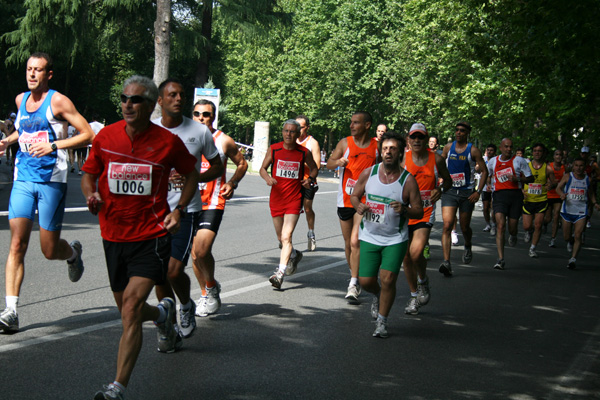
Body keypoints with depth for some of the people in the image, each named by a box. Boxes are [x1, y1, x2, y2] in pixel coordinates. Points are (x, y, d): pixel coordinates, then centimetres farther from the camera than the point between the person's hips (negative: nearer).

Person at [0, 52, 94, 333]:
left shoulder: (58, 101, -6)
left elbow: (88, 134, -9)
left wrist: (53, 146, -19)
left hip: (52, 181, -4)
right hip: (23, 180, 4)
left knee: (49, 250, 2)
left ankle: (73, 252, 40)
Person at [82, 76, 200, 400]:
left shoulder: (168, 142, -5)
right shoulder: (106, 136, 0)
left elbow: (191, 175, 11)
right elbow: (88, 175, 12)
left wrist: (179, 209, -3)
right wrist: (91, 196, -10)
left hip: (152, 235, -4)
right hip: (114, 235, 4)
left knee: (131, 305, -18)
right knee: (128, 309, 16)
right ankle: (162, 315, 53)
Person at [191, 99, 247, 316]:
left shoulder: (224, 141, -1)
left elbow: (242, 164, 12)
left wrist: (232, 184, -3)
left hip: (212, 204, -4)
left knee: (202, 250, -18)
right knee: (195, 253, 8)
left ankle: (212, 287, 7)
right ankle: (206, 295, 27)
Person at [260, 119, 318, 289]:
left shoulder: (304, 152, -2)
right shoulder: (274, 149, 0)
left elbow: (314, 168, 15)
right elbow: (263, 168, 8)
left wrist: (311, 179, -6)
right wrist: (267, 177, -14)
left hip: (294, 200, -3)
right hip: (276, 198, 3)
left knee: (286, 237, -16)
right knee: (281, 238, 15)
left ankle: (280, 273, -20)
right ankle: (294, 255, 45)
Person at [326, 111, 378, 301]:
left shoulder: (377, 147, 1)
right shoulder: (345, 143, 3)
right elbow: (329, 164, 3)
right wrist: (338, 162, -19)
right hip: (345, 199, 3)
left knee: (355, 242, -15)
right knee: (348, 243, 12)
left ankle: (354, 285, -14)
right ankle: (353, 274, 33)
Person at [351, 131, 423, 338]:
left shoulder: (408, 180, -10)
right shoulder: (368, 173, -2)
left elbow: (419, 211, -4)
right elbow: (354, 195, 11)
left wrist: (404, 210, -25)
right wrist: (358, 206, -12)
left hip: (395, 239, -2)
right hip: (369, 236, 3)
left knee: (388, 279, -11)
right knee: (366, 281, 3)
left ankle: (382, 322, 10)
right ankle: (377, 296, 41)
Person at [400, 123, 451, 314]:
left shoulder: (436, 159, -2)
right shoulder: (403, 159, -3)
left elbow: (448, 180, 13)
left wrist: (441, 190, -9)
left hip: (425, 212, -2)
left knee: (416, 253, -19)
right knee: (406, 257, 8)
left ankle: (423, 281, 12)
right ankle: (414, 296, 26)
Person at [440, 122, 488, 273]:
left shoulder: (473, 150, -3)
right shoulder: (448, 147, 5)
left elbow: (484, 171, -1)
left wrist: (478, 192, -9)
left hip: (467, 192, -1)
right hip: (449, 192, 1)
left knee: (465, 227, 9)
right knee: (447, 225, -15)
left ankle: (468, 248, 45)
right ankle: (446, 262, -21)